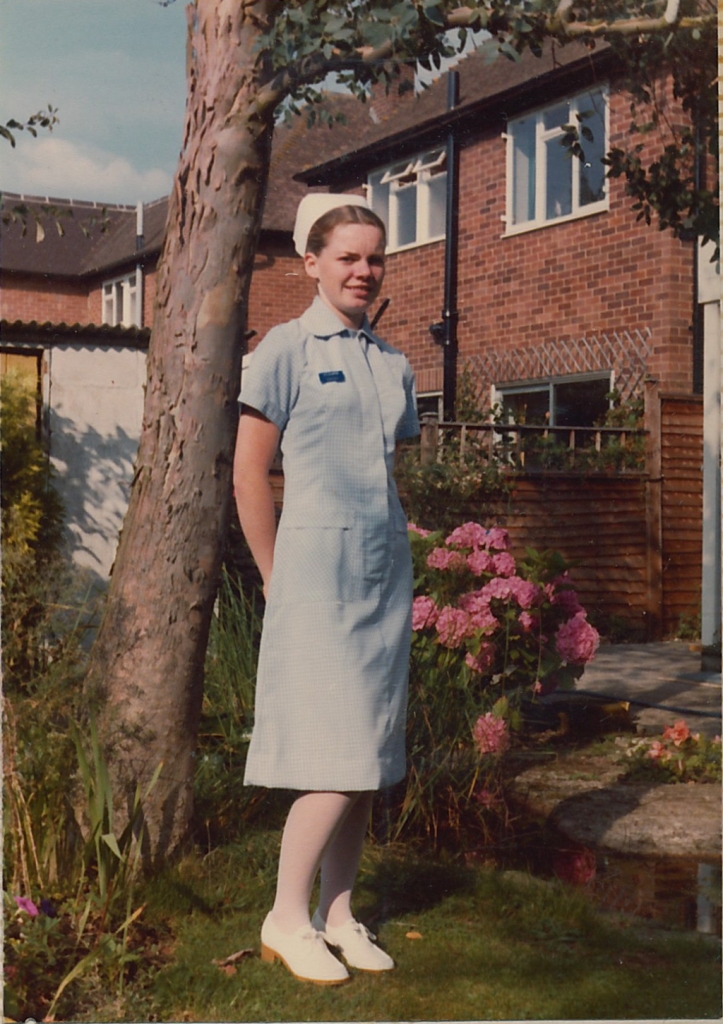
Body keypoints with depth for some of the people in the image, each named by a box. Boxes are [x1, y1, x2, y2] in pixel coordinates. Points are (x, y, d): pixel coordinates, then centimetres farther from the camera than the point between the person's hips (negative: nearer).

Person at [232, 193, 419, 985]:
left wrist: (391, 555, 10)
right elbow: (248, 475, -5)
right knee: (337, 757, -9)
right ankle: (287, 917, 6)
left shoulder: (393, 366, 14)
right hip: (318, 563, -6)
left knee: (369, 757, 8)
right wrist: (276, 579, -4)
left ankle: (338, 913, 19)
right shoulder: (286, 349, -3)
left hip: (387, 571, 6)